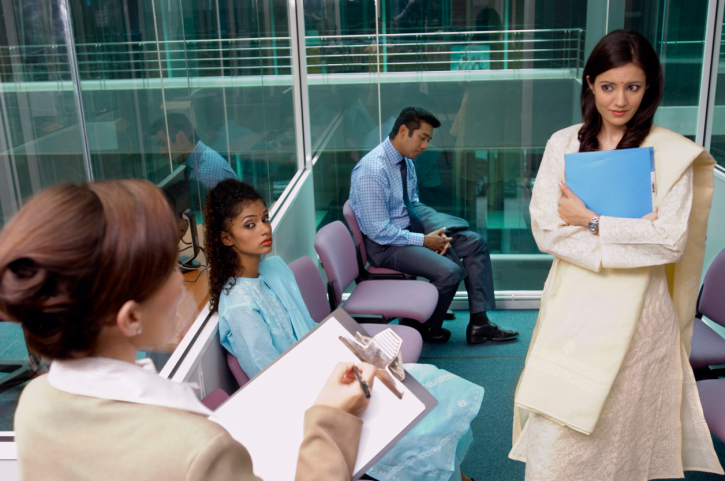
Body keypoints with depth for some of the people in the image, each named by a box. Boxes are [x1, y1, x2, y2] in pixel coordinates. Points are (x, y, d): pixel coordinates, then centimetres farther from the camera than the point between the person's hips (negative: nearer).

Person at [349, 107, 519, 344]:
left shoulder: (406, 160, 4)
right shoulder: (372, 171, -24)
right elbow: (379, 232, -24)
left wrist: (436, 234, -3)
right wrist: (424, 240, -19)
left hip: (411, 227, 10)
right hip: (385, 244, -10)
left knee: (476, 243, 3)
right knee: (450, 271, -26)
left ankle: (479, 324, 4)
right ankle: (420, 328, 1)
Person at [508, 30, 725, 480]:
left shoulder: (672, 153, -3)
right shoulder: (564, 144, 3)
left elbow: (672, 240, -11)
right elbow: (546, 229, -6)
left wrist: (590, 221, -11)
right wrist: (632, 232, -13)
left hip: (636, 308, -1)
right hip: (573, 304, 2)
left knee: (622, 421, 9)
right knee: (556, 431, 3)